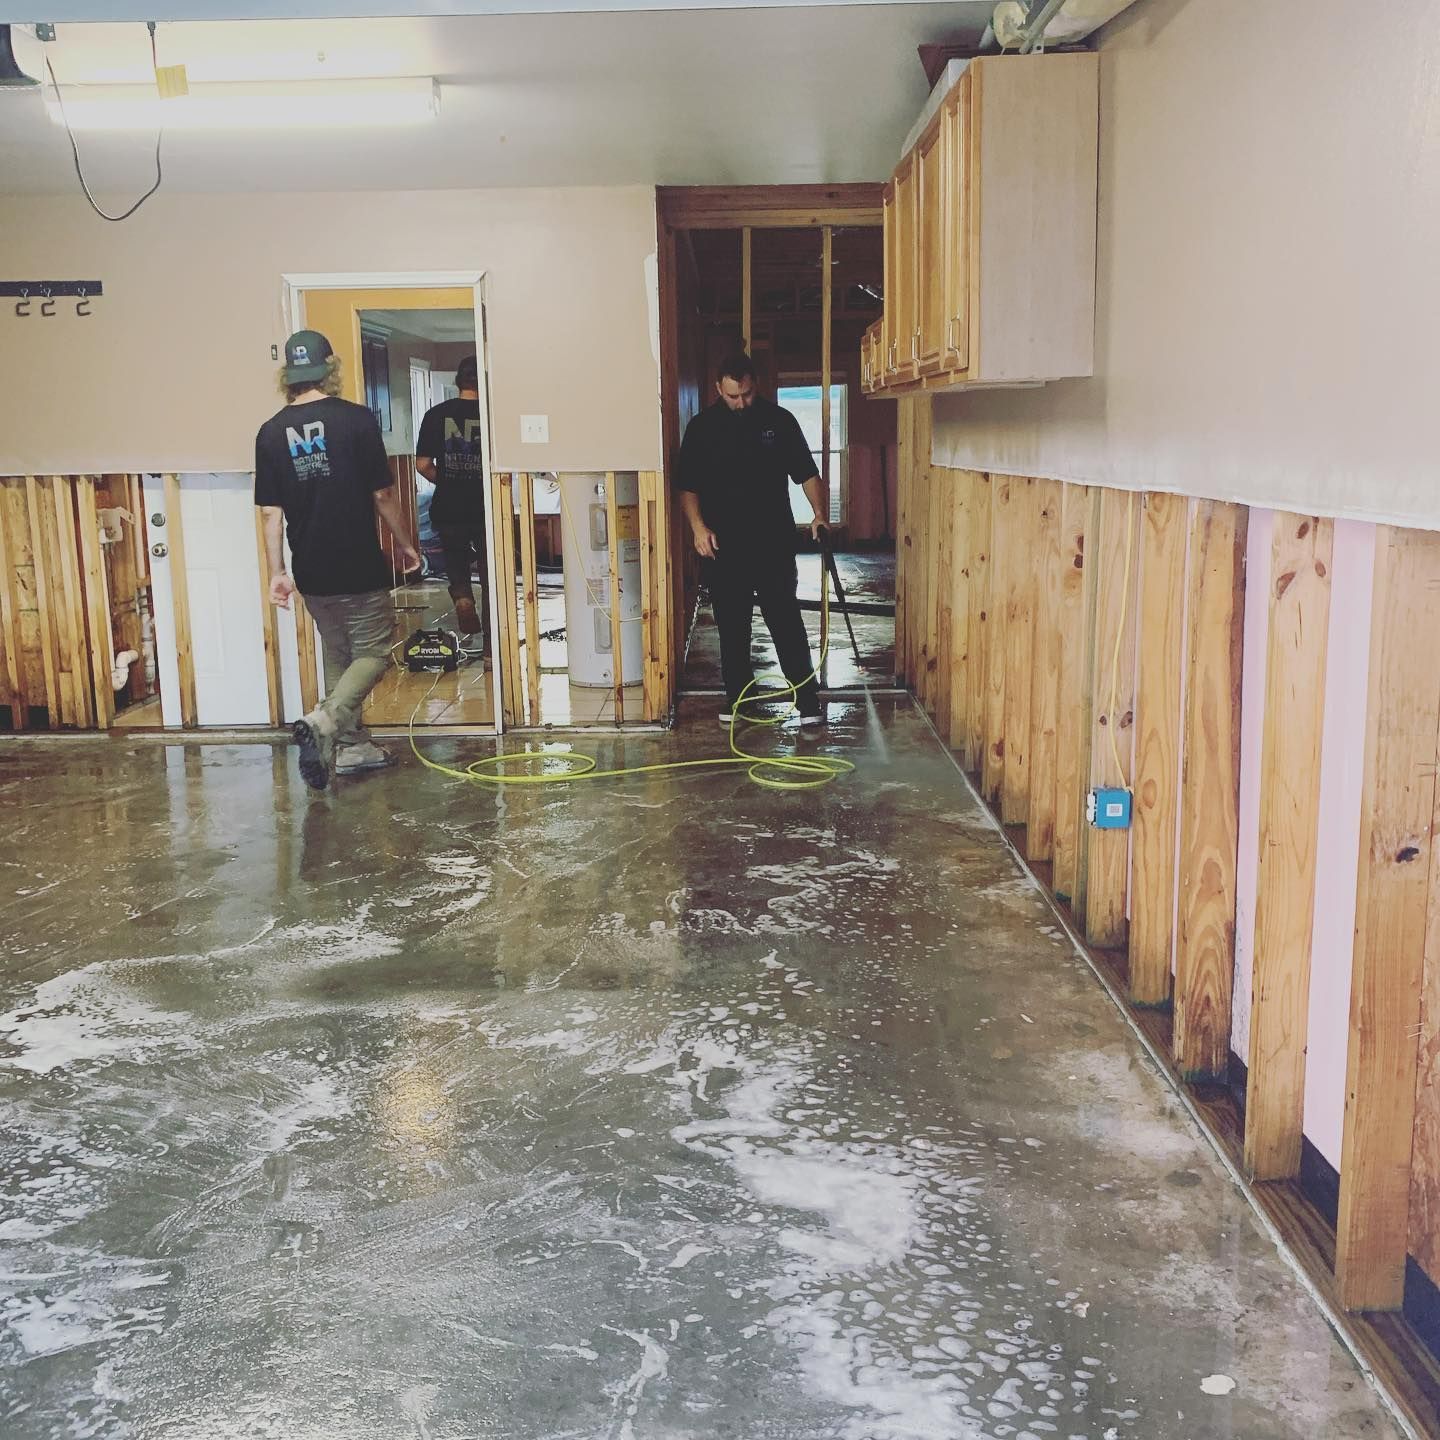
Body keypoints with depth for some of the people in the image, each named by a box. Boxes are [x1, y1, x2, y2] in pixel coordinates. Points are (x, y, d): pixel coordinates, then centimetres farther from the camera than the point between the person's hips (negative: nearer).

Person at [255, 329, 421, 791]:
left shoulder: (271, 432, 1)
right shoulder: (356, 419, -10)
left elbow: (270, 511, 0)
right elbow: (383, 494, -7)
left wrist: (277, 572, 5)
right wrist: (405, 544, 6)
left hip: (312, 573, 5)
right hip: (360, 568, -5)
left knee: (337, 656, 18)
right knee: (373, 653, 5)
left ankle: (351, 744, 23)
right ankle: (324, 721, -17)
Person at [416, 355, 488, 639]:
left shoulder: (436, 414, -3)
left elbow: (423, 465, -2)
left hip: (448, 509, 1)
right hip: (485, 509, -1)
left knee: (456, 565, 21)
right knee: (490, 575, 12)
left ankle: (462, 597, -7)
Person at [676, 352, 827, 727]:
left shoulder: (779, 420, 1)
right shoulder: (702, 427, 2)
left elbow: (807, 473, 3)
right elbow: (687, 486, 5)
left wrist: (818, 514, -13)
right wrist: (698, 526, -9)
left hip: (774, 542, -1)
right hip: (724, 545, 1)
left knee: (787, 621, -3)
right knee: (732, 625, 8)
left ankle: (807, 697, 1)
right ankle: (736, 695, 20)